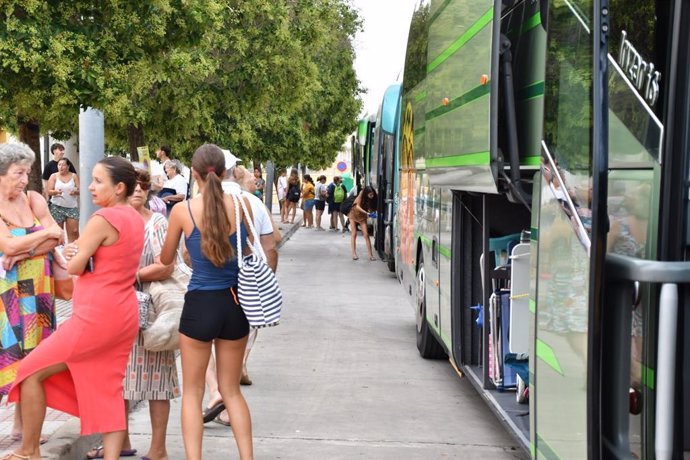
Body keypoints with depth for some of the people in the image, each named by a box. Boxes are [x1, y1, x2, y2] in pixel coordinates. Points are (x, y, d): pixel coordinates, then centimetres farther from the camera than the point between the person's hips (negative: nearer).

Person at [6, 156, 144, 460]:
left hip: (95, 316, -8)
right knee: (108, 391, 10)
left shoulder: (102, 219, -16)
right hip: (124, 315, 9)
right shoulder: (135, 219, 10)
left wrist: (72, 251, 9)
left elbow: (74, 267, -10)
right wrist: (80, 251, -1)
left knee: (31, 372, 6)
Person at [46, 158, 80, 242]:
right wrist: (55, 192, -20)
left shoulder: (74, 176, 6)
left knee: (74, 231, -7)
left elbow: (79, 190, 5)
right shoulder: (54, 176, 5)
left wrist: (75, 191, -18)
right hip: (57, 207, 0)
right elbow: (48, 192, 1)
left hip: (72, 207, 0)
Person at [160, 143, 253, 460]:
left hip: (200, 304, -3)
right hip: (235, 303, 3)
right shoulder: (241, 204, -4)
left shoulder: (182, 211, -8)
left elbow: (166, 259, 7)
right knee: (231, 390, 17)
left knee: (192, 391, 11)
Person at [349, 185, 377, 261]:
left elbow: (370, 209, -10)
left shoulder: (372, 199, -13)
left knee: (366, 235, -6)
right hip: (354, 215, -3)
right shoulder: (361, 196, -23)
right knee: (354, 234, -6)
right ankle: (354, 253, -4)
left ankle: (370, 255, -7)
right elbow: (357, 206, -30)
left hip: (362, 217, 3)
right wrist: (366, 213, -41)